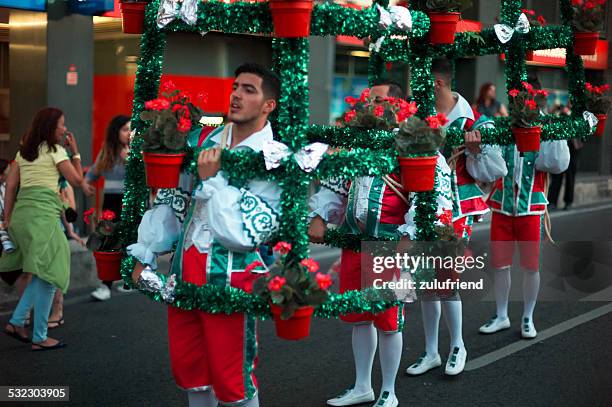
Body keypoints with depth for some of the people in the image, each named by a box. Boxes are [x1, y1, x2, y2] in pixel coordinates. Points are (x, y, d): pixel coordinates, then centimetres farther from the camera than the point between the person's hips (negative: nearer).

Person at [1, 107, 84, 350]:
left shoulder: (23, 151, 19)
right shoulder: (55, 150, 0)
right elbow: (76, 180, 2)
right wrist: (75, 152, 13)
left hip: (21, 212, 8)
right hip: (43, 213, -8)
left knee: (41, 273, 17)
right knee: (48, 273, -3)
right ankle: (39, 338, -1)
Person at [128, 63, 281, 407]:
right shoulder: (205, 141, 7)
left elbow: (242, 234, -19)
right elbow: (172, 200, 14)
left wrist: (211, 180, -18)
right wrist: (145, 256, 14)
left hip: (229, 279, -6)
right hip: (184, 273, 6)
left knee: (231, 379, 1)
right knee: (187, 366, 16)